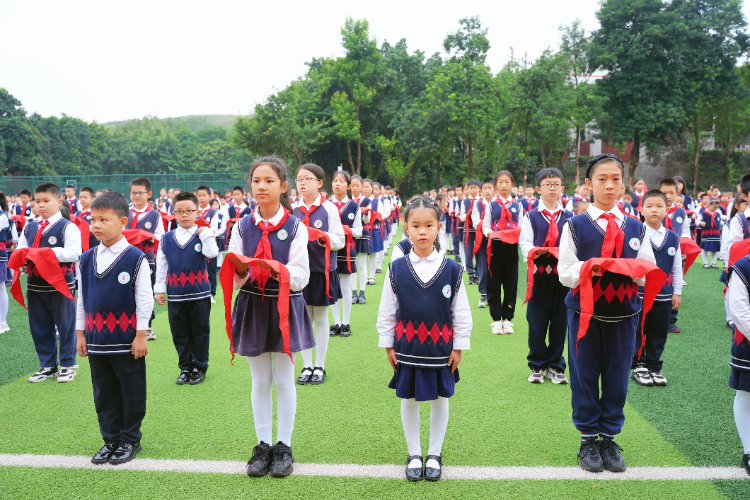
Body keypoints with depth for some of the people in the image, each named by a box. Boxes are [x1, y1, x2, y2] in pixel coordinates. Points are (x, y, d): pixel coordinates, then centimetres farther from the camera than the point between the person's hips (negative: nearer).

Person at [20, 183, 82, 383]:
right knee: (39, 327, 13)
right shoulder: (29, 228, 11)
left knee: (65, 326, 4)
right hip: (35, 284, 6)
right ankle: (47, 366, 26)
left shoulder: (68, 227, -8)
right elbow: (19, 251, 12)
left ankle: (68, 365, 17)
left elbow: (73, 253, -19)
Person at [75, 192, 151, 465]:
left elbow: (144, 299, -9)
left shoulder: (135, 258, -10)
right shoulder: (86, 259, 6)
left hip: (127, 340, -5)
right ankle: (110, 440, 28)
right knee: (104, 393, 13)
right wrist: (80, 333, 11)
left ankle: (130, 440, 22)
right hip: (96, 340, 5)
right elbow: (82, 299, 13)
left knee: (131, 392, 7)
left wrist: (141, 335, -9)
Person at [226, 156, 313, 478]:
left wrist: (280, 271, -28)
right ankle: (263, 445, 26)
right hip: (252, 308, 2)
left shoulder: (296, 227, -5)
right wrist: (241, 271, -21)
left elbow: (301, 277, -9)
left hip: (285, 308, -2)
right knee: (260, 381, 12)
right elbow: (233, 278, 0)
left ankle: (284, 446, 23)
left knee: (284, 380, 8)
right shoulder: (242, 227, 2)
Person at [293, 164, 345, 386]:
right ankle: (307, 366, 22)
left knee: (321, 319, 9)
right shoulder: (293, 209, 4)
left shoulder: (329, 208, -5)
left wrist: (324, 238, -25)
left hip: (322, 270, -3)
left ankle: (320, 367, 21)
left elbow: (340, 240, -7)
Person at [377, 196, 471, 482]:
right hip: (407, 348, 0)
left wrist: (458, 347, 0)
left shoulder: (451, 269, -6)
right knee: (409, 400, 11)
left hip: (440, 348, 0)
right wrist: (388, 346, 2)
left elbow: (461, 312, 0)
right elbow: (386, 311, 2)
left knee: (439, 400, 12)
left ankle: (434, 455, 31)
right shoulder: (396, 269, -5)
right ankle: (414, 455, 30)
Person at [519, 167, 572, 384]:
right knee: (537, 323, 3)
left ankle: (555, 366, 20)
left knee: (559, 323, 8)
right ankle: (537, 366, 18)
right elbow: (525, 244, -2)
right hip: (539, 276, -1)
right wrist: (534, 252, -24)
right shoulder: (531, 216, 4)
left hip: (563, 275, 2)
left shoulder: (569, 217, 9)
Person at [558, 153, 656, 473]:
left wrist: (634, 272, -16)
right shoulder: (575, 225, 0)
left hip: (623, 314, 2)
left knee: (617, 377, 8)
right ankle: (588, 438, 21)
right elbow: (564, 273, -4)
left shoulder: (635, 228, 8)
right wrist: (586, 270, -24)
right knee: (584, 375, 5)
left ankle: (609, 437, 25)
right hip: (584, 311, -2)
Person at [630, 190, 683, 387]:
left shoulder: (673, 238, 5)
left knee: (659, 334, 11)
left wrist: (677, 292, 9)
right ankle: (639, 366, 20)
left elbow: (677, 268, 10)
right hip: (638, 294, -3)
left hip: (663, 295, 3)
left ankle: (654, 367, 24)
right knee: (638, 332, 6)